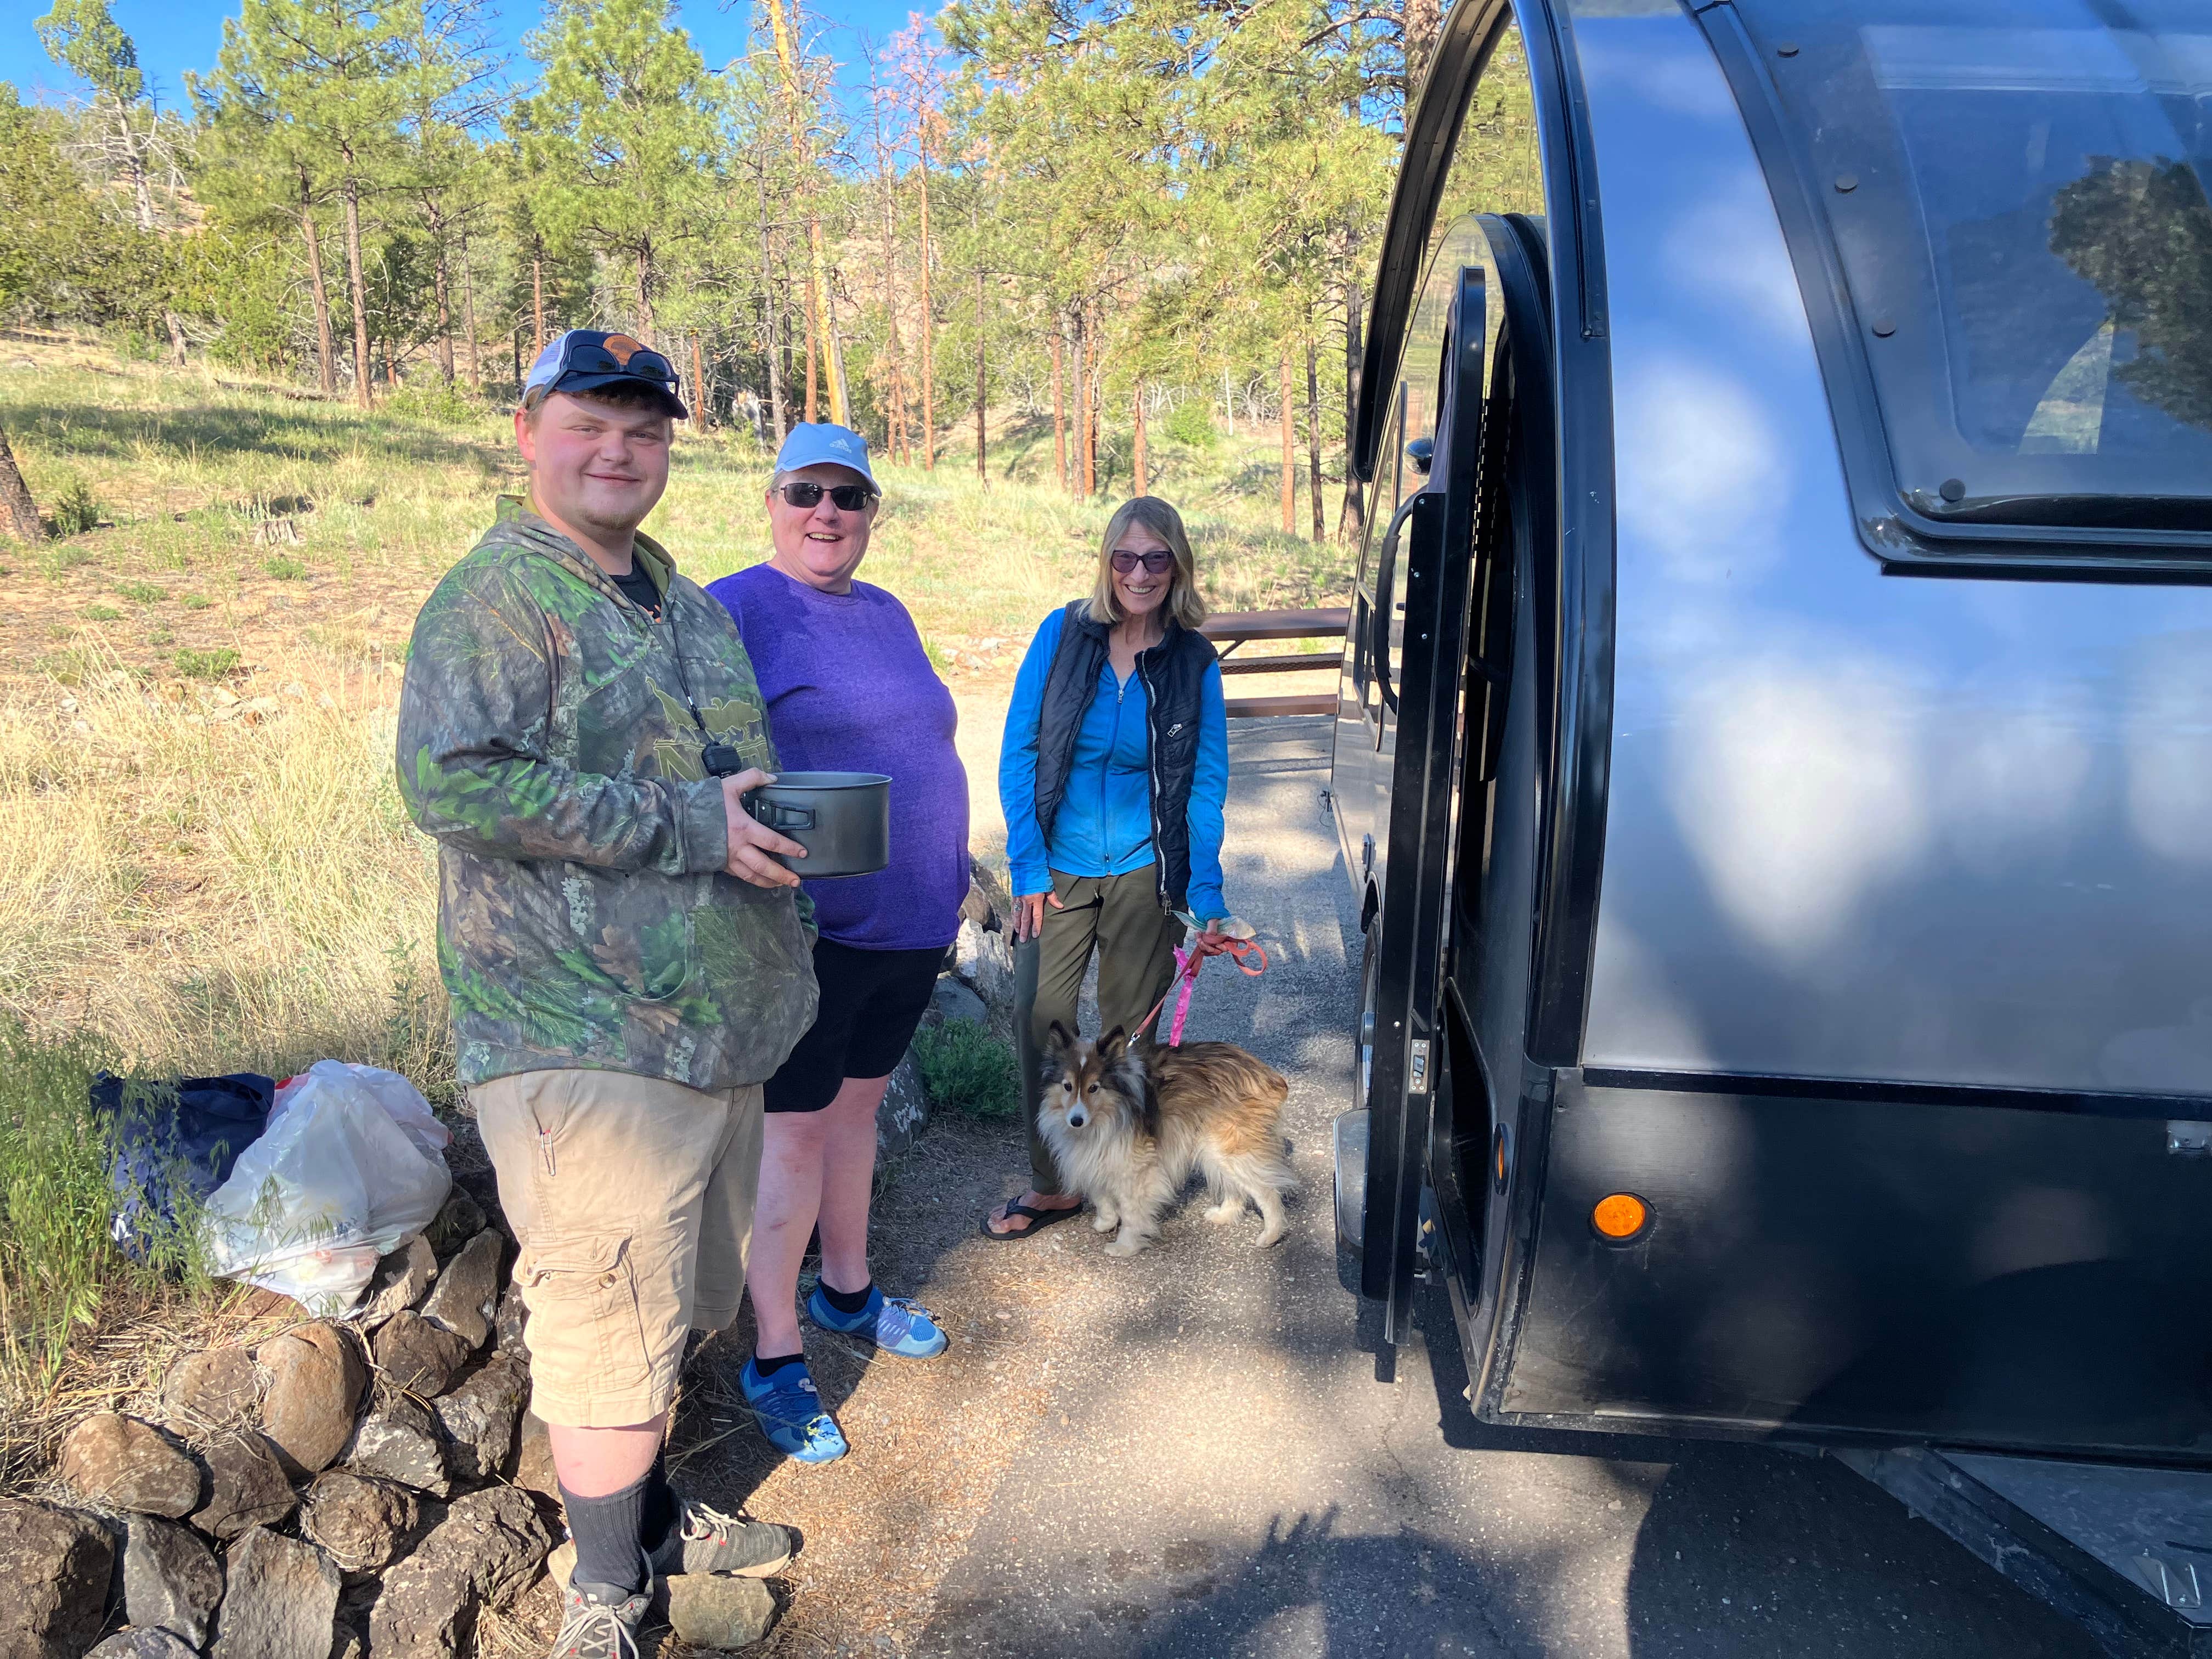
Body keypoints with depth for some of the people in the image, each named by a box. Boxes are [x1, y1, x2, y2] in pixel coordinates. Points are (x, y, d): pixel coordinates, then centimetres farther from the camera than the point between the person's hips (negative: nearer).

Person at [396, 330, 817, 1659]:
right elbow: (449, 782, -24)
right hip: (588, 1045, -8)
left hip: (718, 1030, 9)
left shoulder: (689, 605, 17)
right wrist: (687, 825, -23)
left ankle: (652, 1513, 42)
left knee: (677, 1304, 21)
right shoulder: (496, 598, -10)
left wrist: (776, 822, 10)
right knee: (611, 1332, 0)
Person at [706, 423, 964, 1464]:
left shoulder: (887, 616, 14)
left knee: (858, 1104, 19)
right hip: (809, 927, -7)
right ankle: (774, 1361, 15)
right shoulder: (736, 610, -10)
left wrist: (948, 884, 21)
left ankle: (845, 1292, 37)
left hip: (908, 922, 8)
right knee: (796, 1131, 0)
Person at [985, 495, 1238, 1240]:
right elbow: (1018, 753, -3)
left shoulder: (1195, 663, -2)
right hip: (1059, 866, 0)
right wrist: (1028, 865, -8)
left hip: (1144, 871, 0)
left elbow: (1206, 785, -1)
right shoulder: (1063, 634, -4)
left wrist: (1206, 900, -9)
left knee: (1130, 1031, 9)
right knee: (1039, 1021, -1)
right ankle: (1052, 1185, 17)